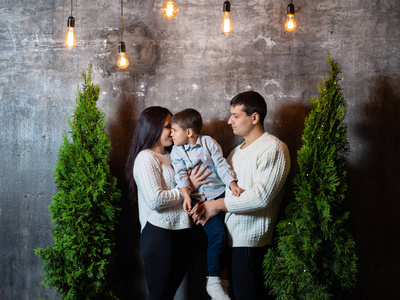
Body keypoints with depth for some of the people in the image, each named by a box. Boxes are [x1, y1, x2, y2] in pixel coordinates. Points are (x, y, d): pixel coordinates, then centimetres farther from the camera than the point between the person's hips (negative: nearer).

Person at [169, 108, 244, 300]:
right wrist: (186, 195, -21)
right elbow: (180, 174, -5)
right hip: (199, 198, -3)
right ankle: (213, 281, -11)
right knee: (217, 234, -18)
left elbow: (221, 165, 2)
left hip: (219, 193, 3)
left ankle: (222, 272, 15)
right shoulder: (177, 151, 6)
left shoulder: (208, 142, 6)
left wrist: (233, 184, -8)